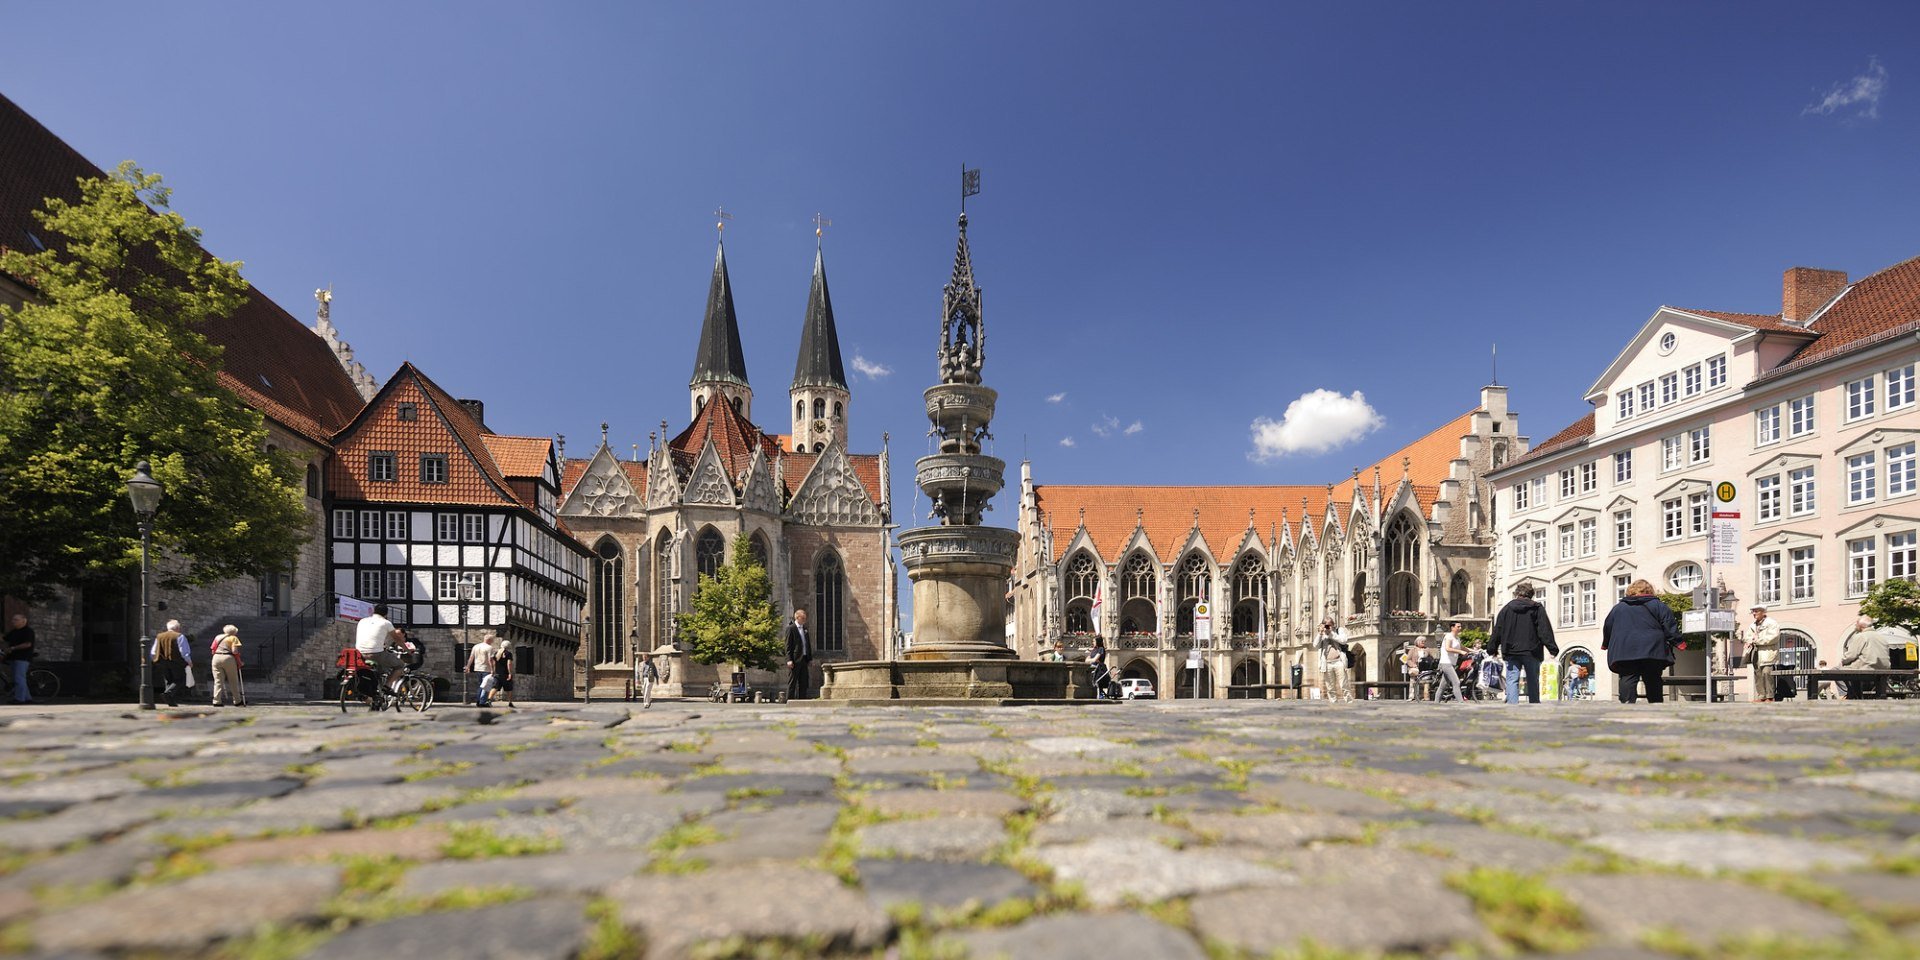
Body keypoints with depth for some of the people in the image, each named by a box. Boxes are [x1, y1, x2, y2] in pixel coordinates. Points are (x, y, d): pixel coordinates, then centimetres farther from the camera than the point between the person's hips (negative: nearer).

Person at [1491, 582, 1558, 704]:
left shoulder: (1506, 608, 6)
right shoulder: (1537, 608, 2)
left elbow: (1497, 631, 7)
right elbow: (1545, 630, -5)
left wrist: (1493, 649, 13)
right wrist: (1553, 648, -4)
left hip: (1511, 652, 1)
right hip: (1531, 652, 0)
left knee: (1512, 680, -1)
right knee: (1533, 681, 9)